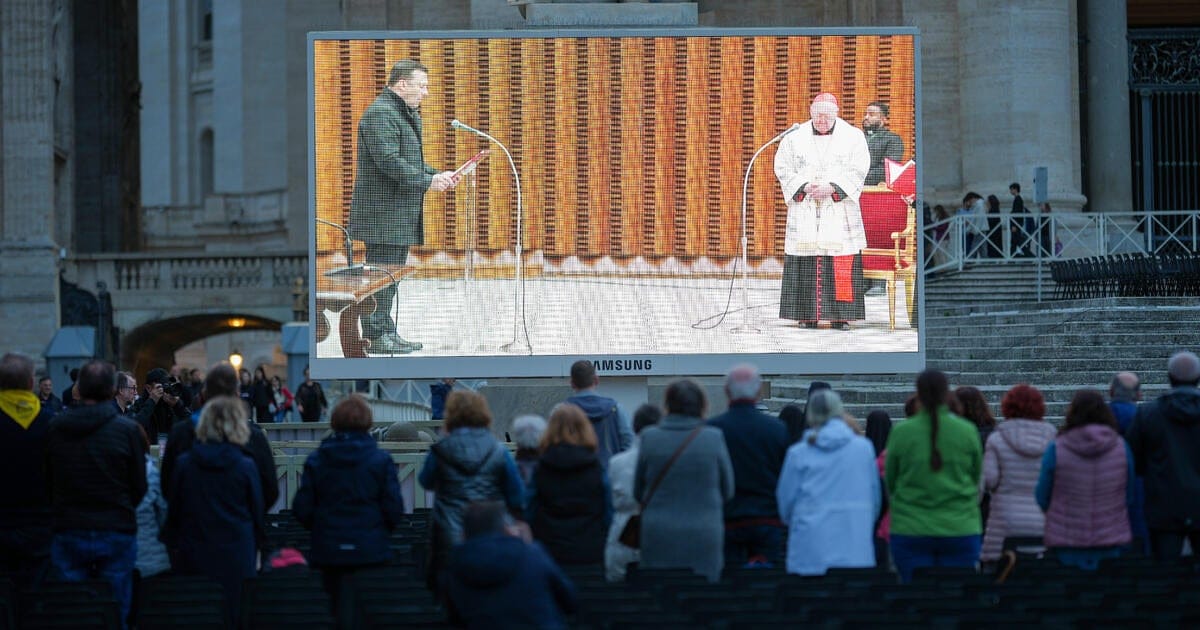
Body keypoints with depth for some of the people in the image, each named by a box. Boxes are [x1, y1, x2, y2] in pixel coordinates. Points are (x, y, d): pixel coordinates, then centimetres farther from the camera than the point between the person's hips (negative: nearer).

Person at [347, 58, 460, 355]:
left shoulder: (407, 115, 20)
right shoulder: (380, 114, -14)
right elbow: (388, 161, -23)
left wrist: (438, 175, 12)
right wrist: (427, 181, -20)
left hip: (401, 214, 11)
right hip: (383, 212, -11)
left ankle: (385, 333, 17)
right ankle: (377, 334, -6)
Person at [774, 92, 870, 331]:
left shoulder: (852, 137, 6)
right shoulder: (794, 139, 9)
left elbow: (858, 169, -1)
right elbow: (783, 168, 4)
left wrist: (833, 187, -13)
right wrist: (804, 186, -12)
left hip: (839, 210, -1)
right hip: (804, 211, 1)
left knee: (842, 264, -7)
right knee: (807, 263, -4)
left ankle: (840, 314, -4)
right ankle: (808, 314, 0)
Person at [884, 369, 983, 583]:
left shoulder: (901, 432, -6)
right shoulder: (968, 431, -3)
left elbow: (890, 482, 5)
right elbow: (977, 477, 10)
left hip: (910, 532, -1)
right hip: (960, 529, 1)